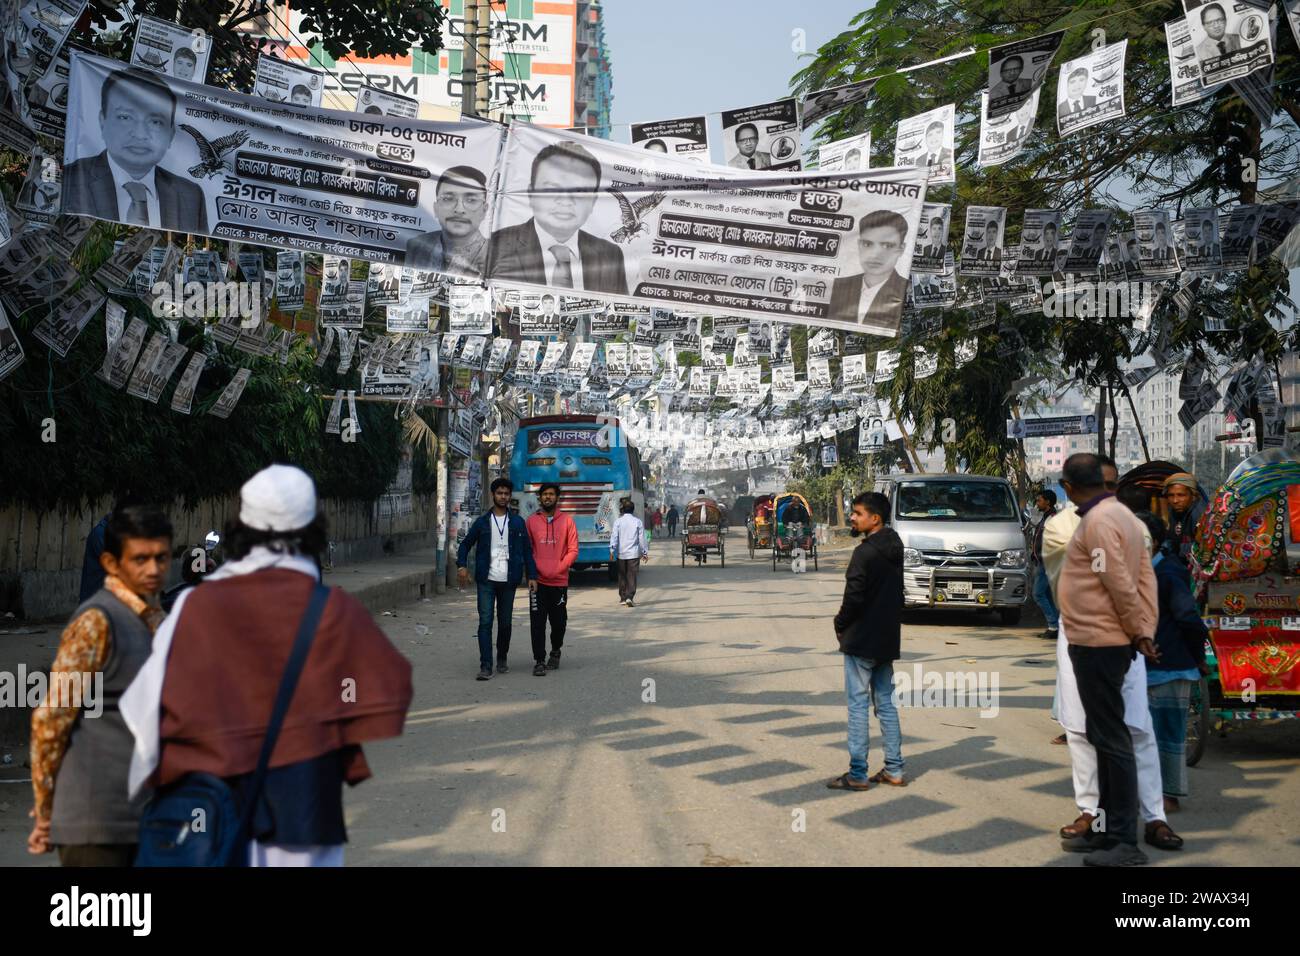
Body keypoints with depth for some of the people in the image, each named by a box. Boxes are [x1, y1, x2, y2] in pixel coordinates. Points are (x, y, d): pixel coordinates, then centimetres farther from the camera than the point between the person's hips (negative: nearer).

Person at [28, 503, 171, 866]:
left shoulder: (154, 619, 13)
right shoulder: (97, 621, -11)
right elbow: (49, 719, -11)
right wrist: (45, 811, -3)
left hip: (142, 818, 8)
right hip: (97, 822, -7)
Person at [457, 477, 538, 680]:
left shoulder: (518, 522, 7)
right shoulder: (482, 522, 7)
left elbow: (527, 551, 8)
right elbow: (465, 544, 14)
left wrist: (532, 576, 0)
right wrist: (461, 566, -2)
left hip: (508, 581, 1)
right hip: (486, 580, -1)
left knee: (505, 623, 8)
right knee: (485, 622, -8)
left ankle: (502, 658, 29)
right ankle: (485, 666, -9)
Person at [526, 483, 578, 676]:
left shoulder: (567, 520, 3)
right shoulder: (531, 520, 5)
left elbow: (573, 550, 1)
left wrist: (558, 569, -9)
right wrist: (535, 570, -8)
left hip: (559, 581, 0)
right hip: (538, 581, 0)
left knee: (559, 621, 9)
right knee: (537, 622, -5)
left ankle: (555, 651, 34)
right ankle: (539, 661, -1)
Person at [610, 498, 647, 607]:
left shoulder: (618, 521, -3)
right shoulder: (638, 521, -2)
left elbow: (614, 537, -6)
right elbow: (642, 538, 1)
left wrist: (612, 551, -3)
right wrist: (644, 552, 9)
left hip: (621, 553, 1)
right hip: (634, 553, -1)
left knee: (622, 576, 13)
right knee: (632, 576, -1)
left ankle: (623, 598, 19)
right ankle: (629, 597, -14)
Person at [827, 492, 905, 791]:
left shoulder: (865, 553, -19)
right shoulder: (893, 549, 9)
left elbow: (854, 596, -21)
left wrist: (840, 624, -5)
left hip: (861, 640, -8)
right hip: (887, 639, 9)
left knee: (858, 705, -2)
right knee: (886, 702, 14)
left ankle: (857, 774, 2)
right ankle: (894, 769, 18)